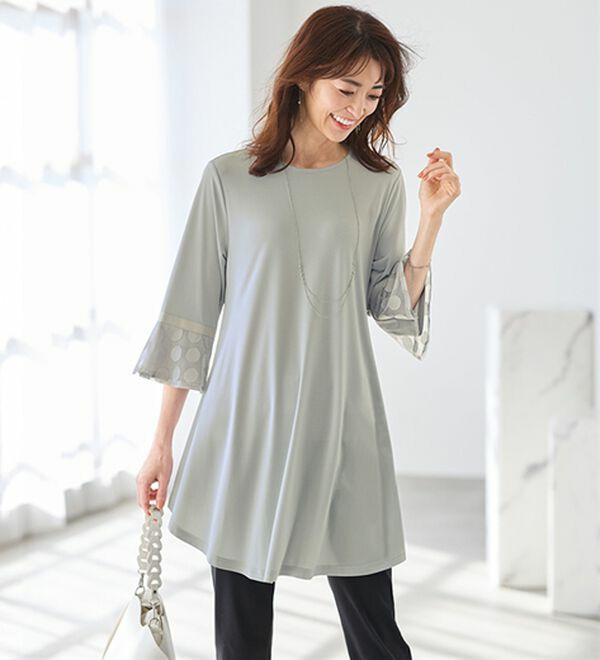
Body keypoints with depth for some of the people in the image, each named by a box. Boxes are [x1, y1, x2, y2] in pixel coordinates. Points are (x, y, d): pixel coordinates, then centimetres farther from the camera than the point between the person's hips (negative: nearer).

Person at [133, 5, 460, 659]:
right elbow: (190, 314, 3)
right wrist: (162, 442, 2)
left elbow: (394, 310, 5)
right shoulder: (229, 178, 1)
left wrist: (431, 218, -6)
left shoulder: (379, 183, 6)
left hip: (341, 426, 1)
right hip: (244, 425, -1)